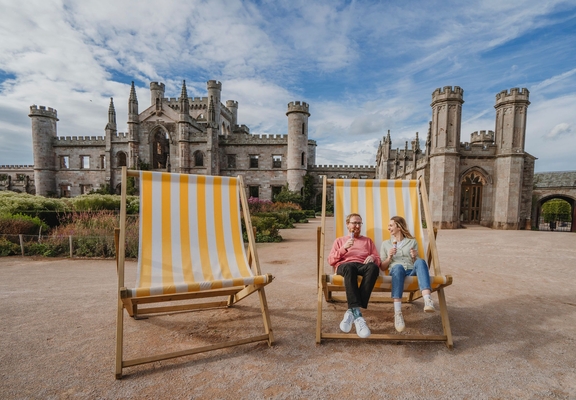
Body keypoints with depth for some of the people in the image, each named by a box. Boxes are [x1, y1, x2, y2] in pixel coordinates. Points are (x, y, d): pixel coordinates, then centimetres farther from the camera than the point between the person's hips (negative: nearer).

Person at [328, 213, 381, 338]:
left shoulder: (368, 240, 31)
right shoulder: (339, 240, 27)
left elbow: (378, 260, 21)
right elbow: (330, 261, 13)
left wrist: (373, 258, -5)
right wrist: (344, 248, -1)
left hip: (363, 266, 2)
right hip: (345, 266, -1)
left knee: (373, 267, -36)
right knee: (350, 267, -40)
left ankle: (352, 312, -39)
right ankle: (357, 315, -44)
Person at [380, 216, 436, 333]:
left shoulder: (412, 242, 21)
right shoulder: (385, 243, 19)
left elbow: (416, 263, 18)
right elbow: (382, 267, 15)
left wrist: (415, 257, -3)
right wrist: (389, 258, -4)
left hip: (411, 271, 1)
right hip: (396, 271, -1)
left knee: (421, 262, -33)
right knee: (398, 266, -39)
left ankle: (428, 301, -50)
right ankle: (397, 313, -49)